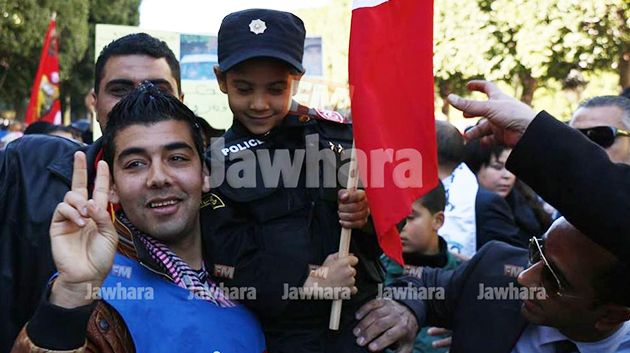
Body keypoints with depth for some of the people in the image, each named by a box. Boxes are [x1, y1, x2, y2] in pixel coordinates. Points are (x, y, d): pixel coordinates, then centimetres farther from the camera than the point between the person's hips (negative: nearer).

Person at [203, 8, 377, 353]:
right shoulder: (215, 165, -5)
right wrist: (306, 285, -23)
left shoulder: (334, 133, 0)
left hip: (365, 323, 2)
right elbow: (227, 267, -12)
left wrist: (368, 217, -16)